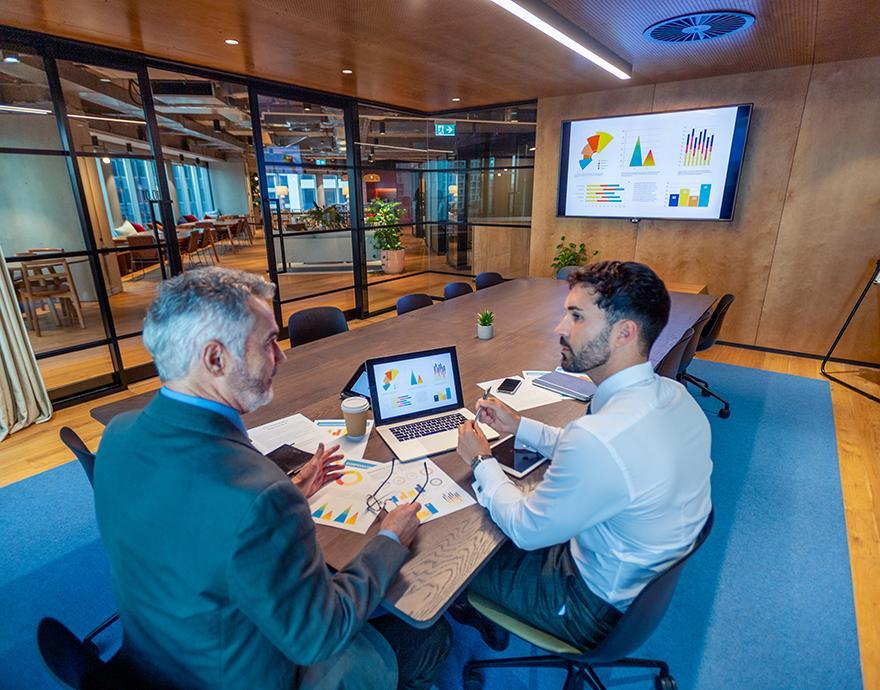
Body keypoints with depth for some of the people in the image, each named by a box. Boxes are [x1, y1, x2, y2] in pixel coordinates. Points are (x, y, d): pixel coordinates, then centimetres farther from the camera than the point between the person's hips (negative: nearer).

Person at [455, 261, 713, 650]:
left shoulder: (600, 437, -40)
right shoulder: (672, 395, -11)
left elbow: (527, 531, -23)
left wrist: (482, 462, -9)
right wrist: (518, 426, 3)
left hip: (601, 605, -7)